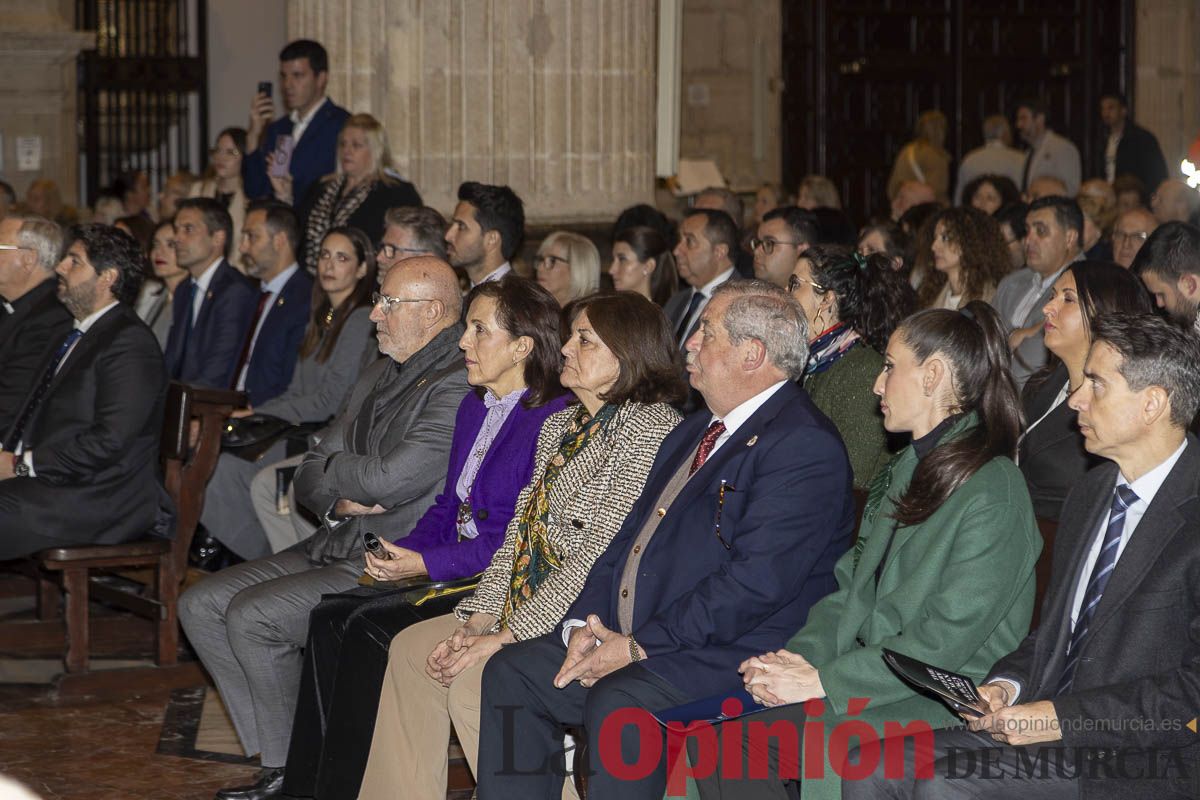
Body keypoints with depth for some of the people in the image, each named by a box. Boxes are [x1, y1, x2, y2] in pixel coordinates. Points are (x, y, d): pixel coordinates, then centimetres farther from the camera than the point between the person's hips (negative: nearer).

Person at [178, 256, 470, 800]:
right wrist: (337, 501, -8)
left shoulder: (460, 387, -15)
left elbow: (387, 478, -24)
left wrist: (332, 468, -3)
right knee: (202, 606, 1)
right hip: (338, 547, 10)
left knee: (251, 615, -22)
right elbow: (309, 477, 16)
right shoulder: (380, 377, 17)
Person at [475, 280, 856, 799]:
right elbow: (631, 536, 20)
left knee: (619, 703, -33)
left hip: (727, 657, -9)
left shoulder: (804, 445, -12)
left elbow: (756, 581, -21)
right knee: (511, 672, -4)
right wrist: (586, 621, 0)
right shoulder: (692, 433, 21)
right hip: (625, 639, 9)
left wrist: (639, 646, -19)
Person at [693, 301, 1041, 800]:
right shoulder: (903, 472, 18)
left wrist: (823, 681, -18)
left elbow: (946, 641, -18)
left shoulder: (991, 493, -13)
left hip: (943, 703, -8)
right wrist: (801, 655, -4)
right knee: (716, 727, -14)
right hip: (871, 674, 8)